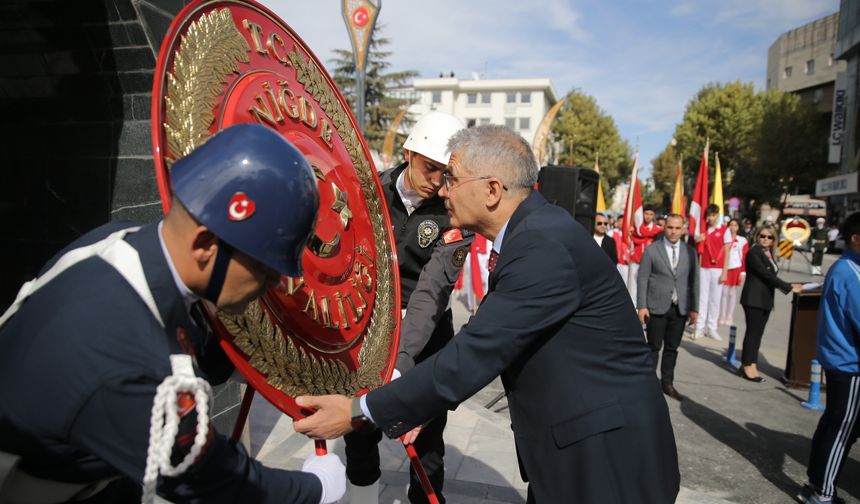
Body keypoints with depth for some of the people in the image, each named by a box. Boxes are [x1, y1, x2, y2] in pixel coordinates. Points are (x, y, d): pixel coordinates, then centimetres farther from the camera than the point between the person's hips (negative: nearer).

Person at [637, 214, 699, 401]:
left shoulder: (690, 252, 6)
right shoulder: (651, 250, -3)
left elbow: (694, 281, 7)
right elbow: (643, 279, -4)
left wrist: (694, 308, 4)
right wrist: (642, 306, -10)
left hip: (680, 308, 3)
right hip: (657, 307, -3)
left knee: (672, 348, 10)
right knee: (654, 347, 4)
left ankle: (667, 383, 22)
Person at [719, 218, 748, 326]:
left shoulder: (743, 240, 2)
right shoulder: (725, 238, 4)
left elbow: (745, 258, 1)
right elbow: (723, 253, 4)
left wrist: (743, 273, -4)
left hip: (736, 269, 0)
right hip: (725, 268, 0)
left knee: (733, 293, 5)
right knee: (724, 292, 0)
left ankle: (730, 317, 11)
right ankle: (722, 317, 6)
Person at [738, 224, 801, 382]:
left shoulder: (768, 254, 15)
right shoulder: (754, 252, -10)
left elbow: (770, 276, 14)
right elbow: (766, 274, -16)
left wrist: (788, 287, 5)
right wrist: (789, 287, -14)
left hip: (765, 300, 8)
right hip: (754, 299, -8)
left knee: (757, 334, 7)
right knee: (753, 332, -6)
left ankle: (748, 365, 10)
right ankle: (749, 367, -1)